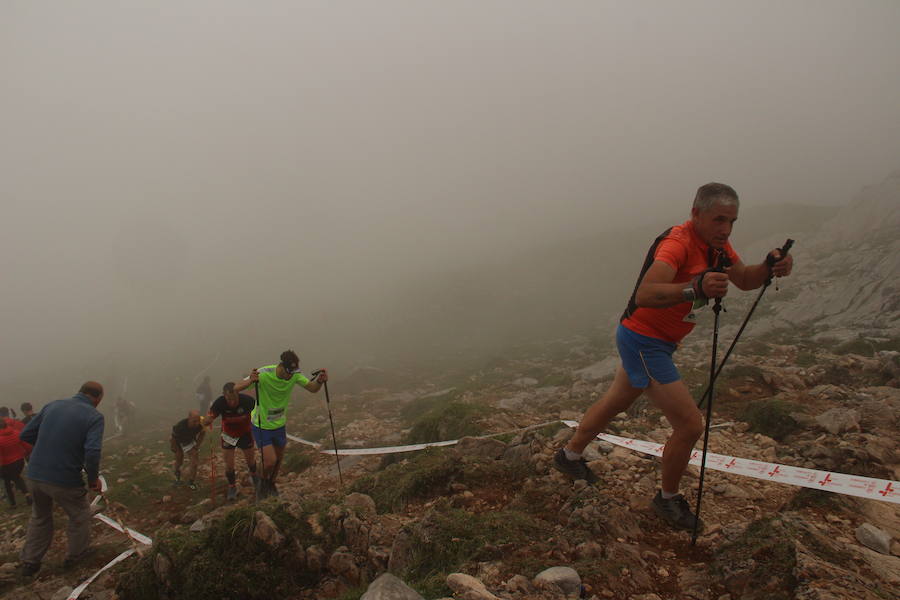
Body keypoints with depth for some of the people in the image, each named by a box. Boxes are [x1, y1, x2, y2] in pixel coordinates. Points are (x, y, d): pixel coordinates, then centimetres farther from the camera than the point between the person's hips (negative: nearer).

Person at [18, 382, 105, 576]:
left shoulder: (53, 405, 2)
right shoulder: (94, 416, -13)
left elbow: (25, 435, 8)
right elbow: (92, 453, -24)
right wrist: (93, 478, -8)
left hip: (35, 475, 5)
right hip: (65, 480, -5)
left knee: (39, 517, 28)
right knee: (80, 516, 22)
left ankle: (30, 562, 38)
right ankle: (76, 555, 38)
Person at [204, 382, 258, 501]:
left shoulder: (247, 400, -32)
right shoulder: (220, 403, -32)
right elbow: (206, 421, -32)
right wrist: (209, 418, -53)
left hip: (245, 434, 0)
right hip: (228, 435, 0)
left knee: (251, 460, 16)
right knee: (229, 465, 2)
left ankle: (254, 475, 50)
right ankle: (232, 487, 29)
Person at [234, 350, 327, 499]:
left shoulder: (294, 375, -16)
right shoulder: (264, 374, -30)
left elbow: (312, 388, -10)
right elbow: (236, 388, -31)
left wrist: (320, 380, -33)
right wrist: (250, 381, -53)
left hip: (279, 425, 5)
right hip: (261, 425, -5)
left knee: (279, 458, 18)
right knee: (270, 460, -11)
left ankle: (271, 484, 47)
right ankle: (263, 481, 23)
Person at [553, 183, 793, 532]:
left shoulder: (715, 242, 2)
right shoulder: (677, 243, -28)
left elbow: (744, 280, 10)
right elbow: (645, 295, -43)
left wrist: (770, 267, -11)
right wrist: (695, 288, -58)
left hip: (649, 341, 10)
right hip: (643, 342, -10)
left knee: (615, 403, 26)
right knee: (690, 425, -6)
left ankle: (570, 456, 47)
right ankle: (668, 500, 19)